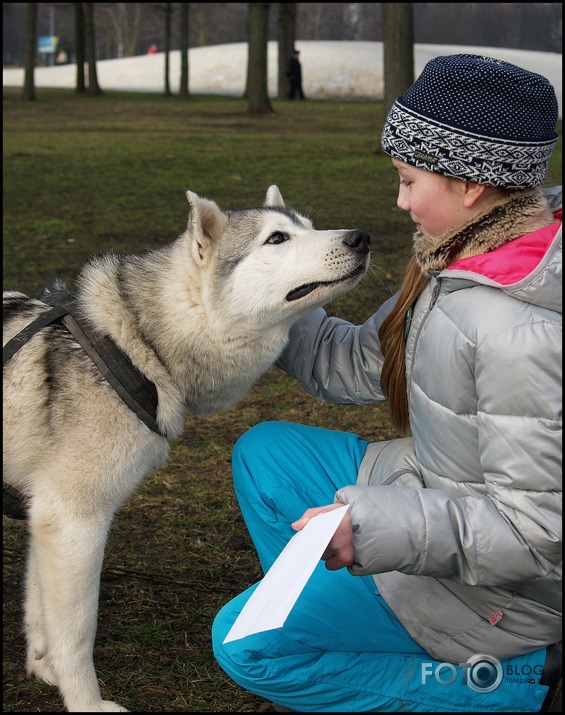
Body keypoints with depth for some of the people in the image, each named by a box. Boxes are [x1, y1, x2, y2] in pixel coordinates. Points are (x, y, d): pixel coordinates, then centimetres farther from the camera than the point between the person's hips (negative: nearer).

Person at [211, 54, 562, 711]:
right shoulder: (462, 262, -3)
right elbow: (362, 363, 8)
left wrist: (384, 530, -37)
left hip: (495, 583, -10)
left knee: (245, 646, -8)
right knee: (261, 453, 14)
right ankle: (332, 635, 18)